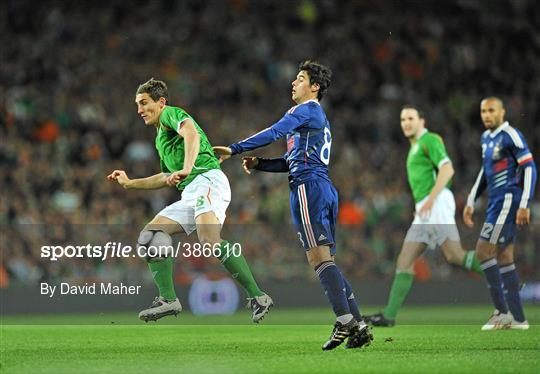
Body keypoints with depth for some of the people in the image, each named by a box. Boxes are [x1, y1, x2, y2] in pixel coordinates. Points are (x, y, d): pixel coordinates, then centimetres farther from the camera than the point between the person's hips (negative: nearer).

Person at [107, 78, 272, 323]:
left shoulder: (171, 113, 5)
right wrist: (130, 183, 44)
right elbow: (168, 177, 44)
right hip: (189, 193, 10)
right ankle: (168, 299, -4)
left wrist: (186, 169, -32)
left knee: (210, 240, -30)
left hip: (207, 179, -10)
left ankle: (257, 297, -30)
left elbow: (191, 132, -18)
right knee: (150, 234, 2)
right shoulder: (160, 136, 33)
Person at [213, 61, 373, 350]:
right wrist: (258, 163, 18)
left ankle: (345, 320, -22)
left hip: (308, 186, -9)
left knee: (319, 256, -14)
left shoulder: (306, 110, -1)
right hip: (325, 189, 9)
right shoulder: (319, 118, 28)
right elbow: (293, 161, 29)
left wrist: (235, 149, -6)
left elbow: (273, 133, -10)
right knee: (326, 260, 7)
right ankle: (359, 326, 1)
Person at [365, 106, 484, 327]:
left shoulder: (430, 140, -1)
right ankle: (389, 315, -4)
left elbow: (447, 169, -14)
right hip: (424, 212, 9)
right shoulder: (416, 148, 28)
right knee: (405, 261, 1)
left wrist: (431, 199, -23)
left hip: (437, 205, -9)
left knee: (454, 256, -18)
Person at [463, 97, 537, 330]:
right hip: (496, 203, 9)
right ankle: (517, 318, 11)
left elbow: (529, 168, -15)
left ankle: (502, 312, -9)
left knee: (483, 250, -12)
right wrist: (471, 202, 25)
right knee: (504, 257, 8)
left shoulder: (511, 136, -12)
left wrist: (524, 205, -20)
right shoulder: (486, 138, 15)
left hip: (508, 200, -9)